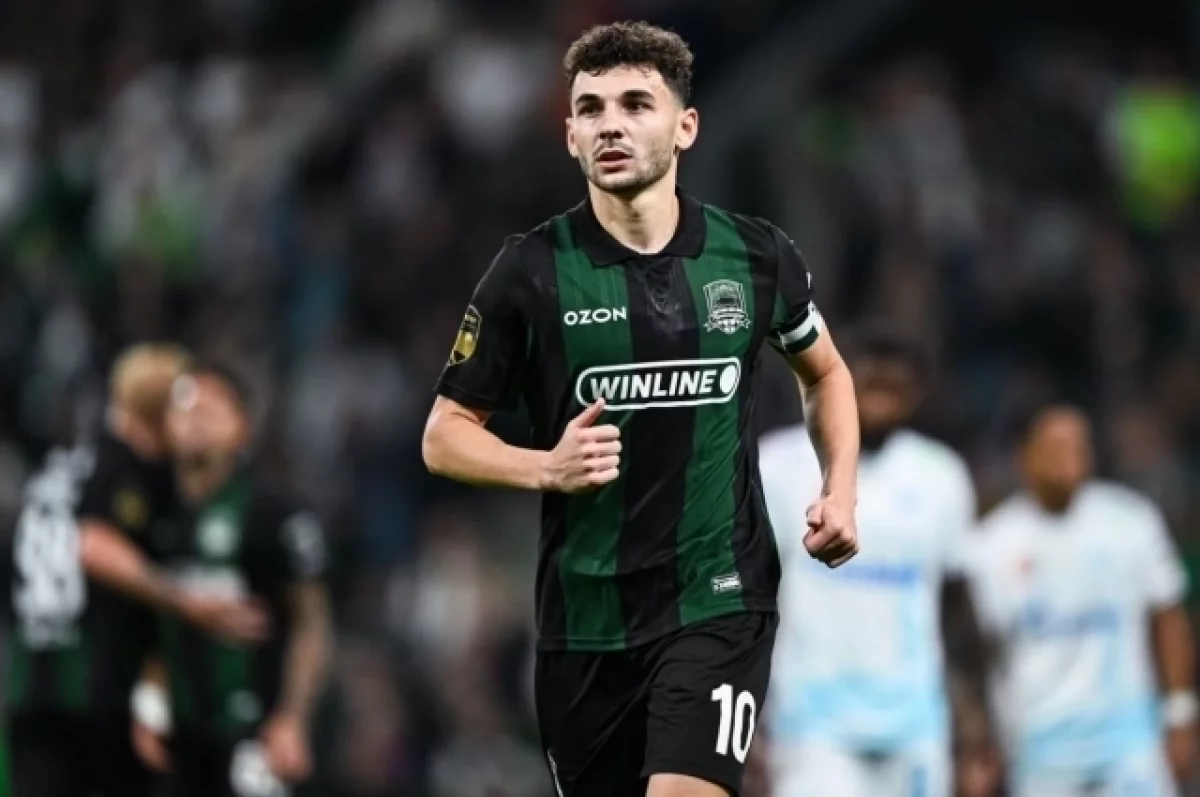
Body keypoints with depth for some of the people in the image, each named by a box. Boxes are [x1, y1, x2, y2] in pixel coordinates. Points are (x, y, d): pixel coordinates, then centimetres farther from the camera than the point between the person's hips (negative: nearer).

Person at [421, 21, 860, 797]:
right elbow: (446, 434, 1)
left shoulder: (757, 257, 0)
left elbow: (826, 373, 21)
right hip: (584, 612, 1)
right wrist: (546, 468, -18)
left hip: (720, 600, -1)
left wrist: (840, 492, 5)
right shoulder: (531, 272, -4)